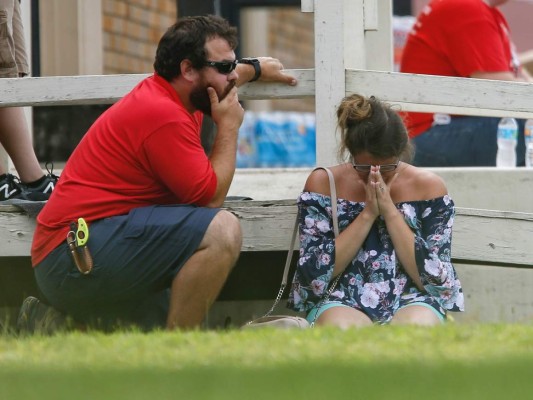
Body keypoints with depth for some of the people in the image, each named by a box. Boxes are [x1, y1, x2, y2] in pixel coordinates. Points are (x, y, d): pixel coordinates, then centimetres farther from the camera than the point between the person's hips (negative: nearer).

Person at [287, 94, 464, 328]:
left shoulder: (428, 186, 3)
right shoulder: (323, 183, 3)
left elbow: (434, 280, -3)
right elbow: (315, 275, -4)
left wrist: (390, 211, -10)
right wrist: (368, 214, -10)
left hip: (410, 302, 1)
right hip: (343, 303, -1)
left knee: (419, 325, -37)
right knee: (339, 326, -38)